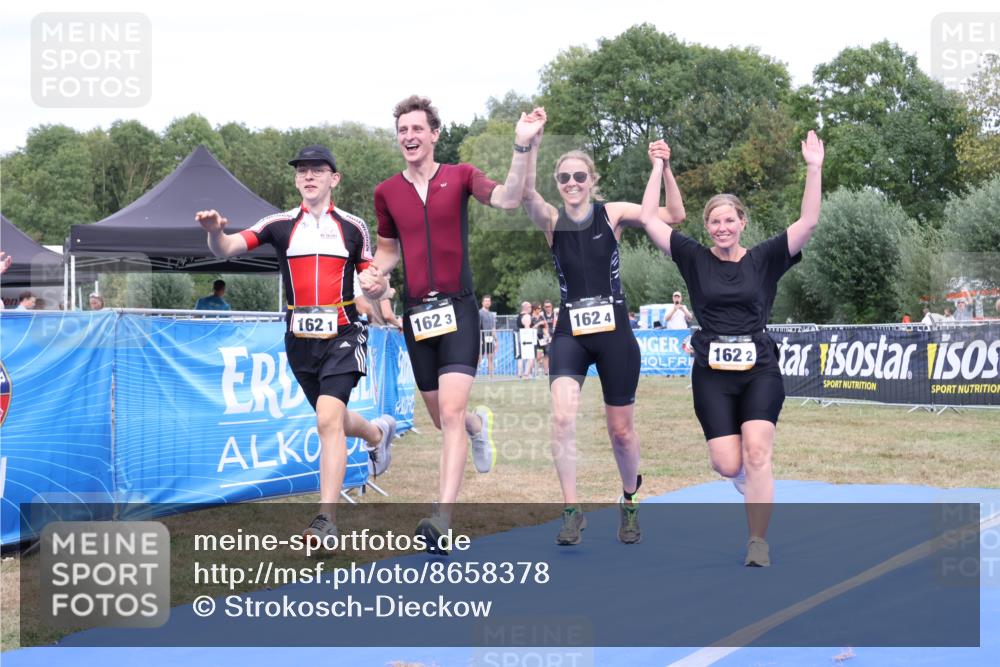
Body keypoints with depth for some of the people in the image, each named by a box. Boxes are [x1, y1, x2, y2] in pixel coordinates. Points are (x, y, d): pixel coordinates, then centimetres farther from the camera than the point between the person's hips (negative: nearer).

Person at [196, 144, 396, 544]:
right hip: (299, 341, 3)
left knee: (328, 420, -19)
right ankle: (378, 431, 54)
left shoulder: (353, 227, 4)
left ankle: (327, 520, -17)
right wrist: (215, 231, -32)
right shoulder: (280, 225, 3)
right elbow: (227, 248, -10)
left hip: (342, 335, -3)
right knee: (332, 420, 18)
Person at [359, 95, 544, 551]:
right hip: (416, 313, 4)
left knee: (452, 411, -19)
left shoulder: (459, 176, -1)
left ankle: (442, 517, -23)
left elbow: (507, 200, -19)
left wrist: (522, 147, -31)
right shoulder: (386, 192, 8)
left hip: (457, 308, -4)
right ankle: (479, 424, 52)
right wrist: (375, 274, 0)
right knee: (442, 419, 14)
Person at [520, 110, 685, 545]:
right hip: (570, 333, 0)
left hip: (614, 332, 0)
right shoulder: (551, 221, 0)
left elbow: (674, 216, -9)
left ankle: (629, 501, 34)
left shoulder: (613, 214, -1)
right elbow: (525, 191, -21)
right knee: (563, 417, -21)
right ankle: (571, 510, -13)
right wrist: (532, 141, -33)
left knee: (621, 430, 8)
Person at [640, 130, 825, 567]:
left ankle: (758, 544, -9)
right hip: (712, 372, 1)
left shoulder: (764, 260, 4)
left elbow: (808, 222, -5)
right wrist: (658, 168, 0)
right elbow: (649, 219, 2)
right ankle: (752, 479, 33)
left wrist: (814, 169, -12)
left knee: (756, 453, -17)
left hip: (759, 370, -1)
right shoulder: (695, 259, 6)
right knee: (728, 465, -6)